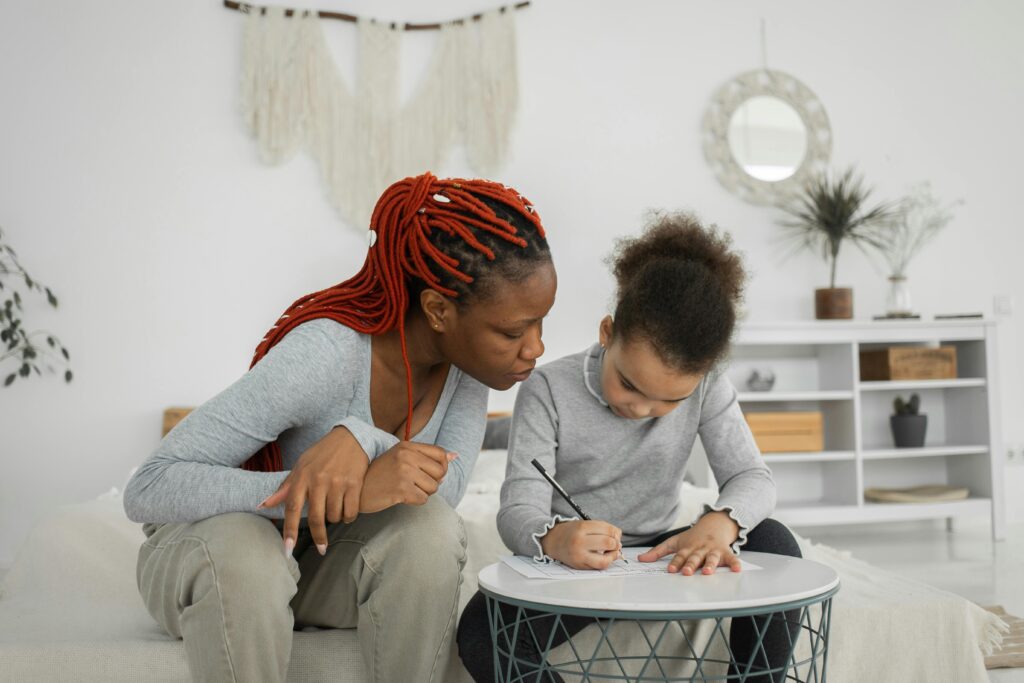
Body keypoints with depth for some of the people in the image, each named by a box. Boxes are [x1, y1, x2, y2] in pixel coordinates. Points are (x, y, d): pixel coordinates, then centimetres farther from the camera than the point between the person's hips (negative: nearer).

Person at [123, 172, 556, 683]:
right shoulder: (325, 356, -31)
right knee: (242, 561, -38)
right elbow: (146, 490, -33)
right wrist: (340, 491, -44)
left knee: (430, 530, -27)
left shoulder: (469, 353, -13)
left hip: (328, 557, 5)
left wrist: (361, 439, -42)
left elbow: (446, 486, -23)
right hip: (216, 533, -4)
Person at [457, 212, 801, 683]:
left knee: (774, 542, -23)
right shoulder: (548, 392, -17)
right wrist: (553, 539, -48)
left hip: (659, 558, 2)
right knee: (481, 633, -31)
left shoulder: (705, 387, -8)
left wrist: (721, 521, -37)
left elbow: (752, 477, -12)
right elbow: (519, 510, -22)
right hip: (570, 566, -2)